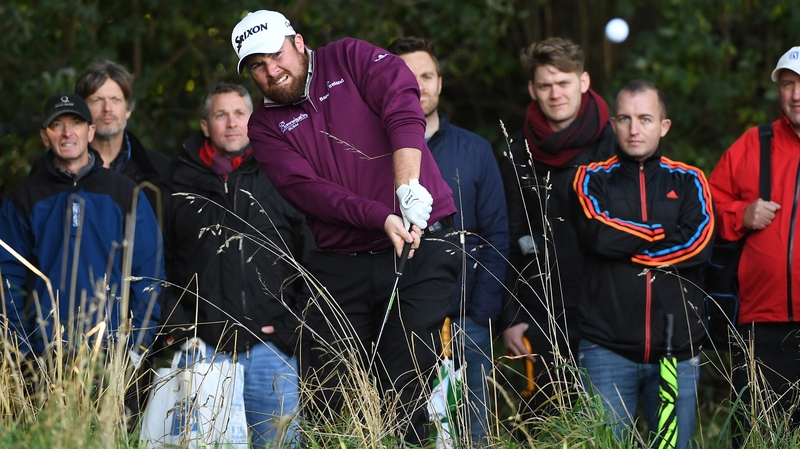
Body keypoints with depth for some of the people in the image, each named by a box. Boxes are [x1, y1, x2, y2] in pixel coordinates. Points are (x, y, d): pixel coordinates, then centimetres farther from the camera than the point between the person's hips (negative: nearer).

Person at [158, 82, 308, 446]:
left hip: (271, 347, 0)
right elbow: (161, 263, 9)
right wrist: (175, 329, -1)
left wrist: (292, 323, -1)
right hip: (202, 348, 0)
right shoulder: (179, 184, 11)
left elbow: (309, 258, 8)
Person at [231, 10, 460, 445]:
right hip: (340, 265, 3)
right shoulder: (266, 126, 8)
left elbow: (401, 98, -15)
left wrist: (408, 185, -28)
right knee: (330, 400, 1)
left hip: (420, 246, -3)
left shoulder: (348, 59, 4)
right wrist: (382, 218, -22)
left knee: (404, 393, -8)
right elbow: (307, 189, -7)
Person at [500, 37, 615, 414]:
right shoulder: (520, 154, 9)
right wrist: (510, 317, 3)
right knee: (549, 415, 4)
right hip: (544, 317, 3)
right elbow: (510, 241, 11)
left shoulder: (613, 144, -1)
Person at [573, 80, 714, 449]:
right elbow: (597, 234, -11)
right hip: (607, 349, -1)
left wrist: (626, 246, -6)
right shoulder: (593, 179, 8)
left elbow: (699, 244, -6)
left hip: (676, 349, 1)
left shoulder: (688, 182, 12)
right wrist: (666, 235, -4)